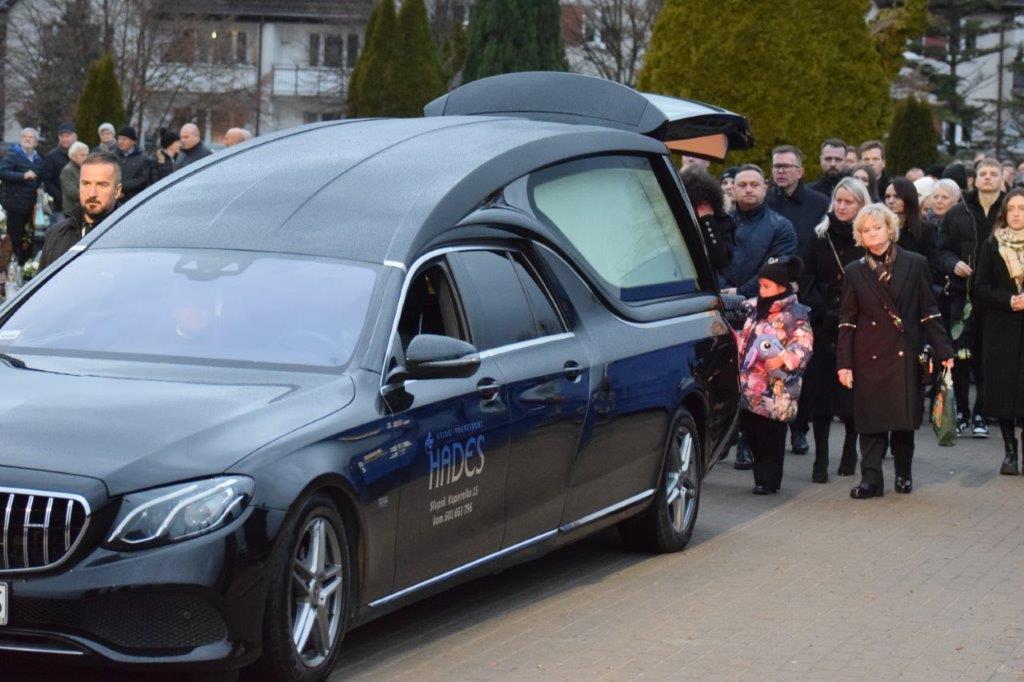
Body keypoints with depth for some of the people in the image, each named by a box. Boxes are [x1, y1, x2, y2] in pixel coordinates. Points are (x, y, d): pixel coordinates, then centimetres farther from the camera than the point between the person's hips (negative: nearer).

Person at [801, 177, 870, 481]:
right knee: (821, 391, -2)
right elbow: (807, 282, 8)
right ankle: (821, 460, -1)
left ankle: (849, 454, 17)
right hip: (823, 328, 2)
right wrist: (824, 312, -6)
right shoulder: (821, 237, 9)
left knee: (853, 392, 3)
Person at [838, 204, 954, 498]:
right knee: (870, 418, -3)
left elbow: (929, 312, 4)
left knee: (905, 416, 4)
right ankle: (871, 479, -2)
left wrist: (943, 350, -2)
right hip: (870, 355, 1)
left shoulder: (915, 264, 4)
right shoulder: (854, 272, 7)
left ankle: (904, 473, 21)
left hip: (906, 353, 0)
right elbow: (847, 321, 6)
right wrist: (843, 363, -1)